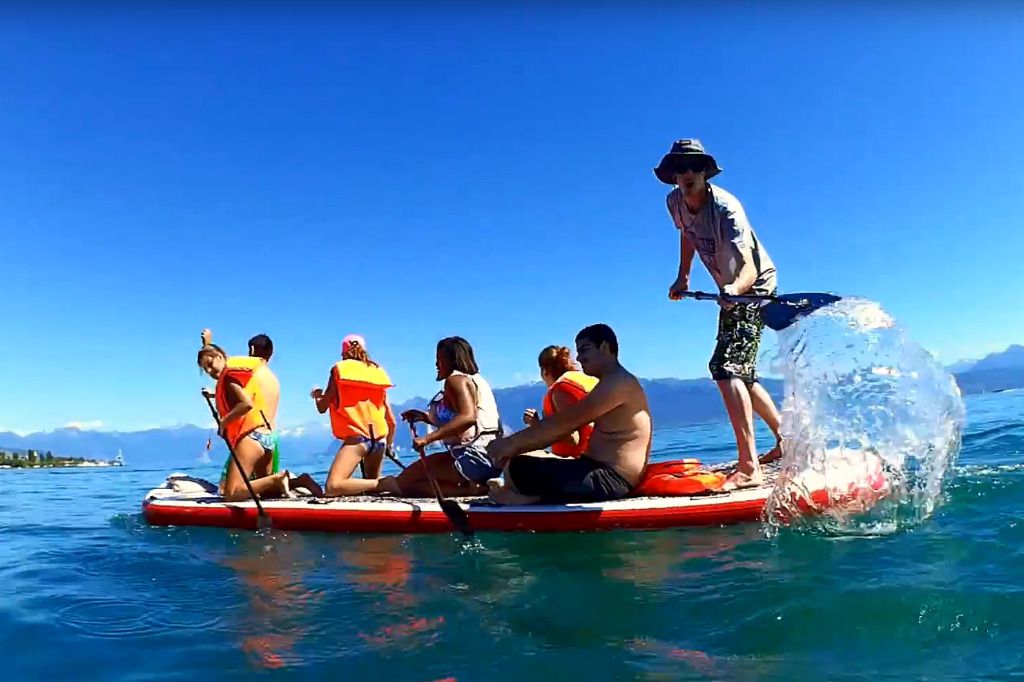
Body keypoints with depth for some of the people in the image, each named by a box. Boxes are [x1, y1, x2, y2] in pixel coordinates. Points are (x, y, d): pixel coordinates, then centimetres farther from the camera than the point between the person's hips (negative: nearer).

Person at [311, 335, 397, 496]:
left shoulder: (339, 369, 3)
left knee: (333, 487, -15)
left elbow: (322, 408, 4)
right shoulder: (378, 371, 13)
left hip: (356, 437, -6)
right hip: (379, 439, 6)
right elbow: (391, 421, 14)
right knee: (372, 482, 27)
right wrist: (388, 445, 29)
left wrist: (317, 396, 27)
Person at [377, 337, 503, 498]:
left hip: (475, 456, -10)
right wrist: (426, 417, 21)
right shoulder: (475, 379, 22)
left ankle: (472, 488, -14)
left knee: (403, 483, -10)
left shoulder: (456, 380, -8)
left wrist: (428, 438, -28)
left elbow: (468, 417, -26)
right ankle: (478, 485, 5)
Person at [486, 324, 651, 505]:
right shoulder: (611, 384, 21)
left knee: (517, 469, -19)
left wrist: (512, 442, -15)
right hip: (604, 473, 11)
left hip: (610, 479, -11)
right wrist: (516, 449, 1)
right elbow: (567, 427, 13)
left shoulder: (619, 381, -13)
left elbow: (566, 421, -20)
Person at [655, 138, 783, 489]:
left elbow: (750, 269, -38)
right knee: (741, 374, 16)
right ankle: (784, 440, 35)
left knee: (726, 368, -24)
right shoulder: (675, 202, -6)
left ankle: (749, 468, -27)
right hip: (731, 291, 8)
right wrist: (683, 277, 12)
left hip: (754, 288, -8)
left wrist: (734, 289, -58)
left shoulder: (725, 207, -28)